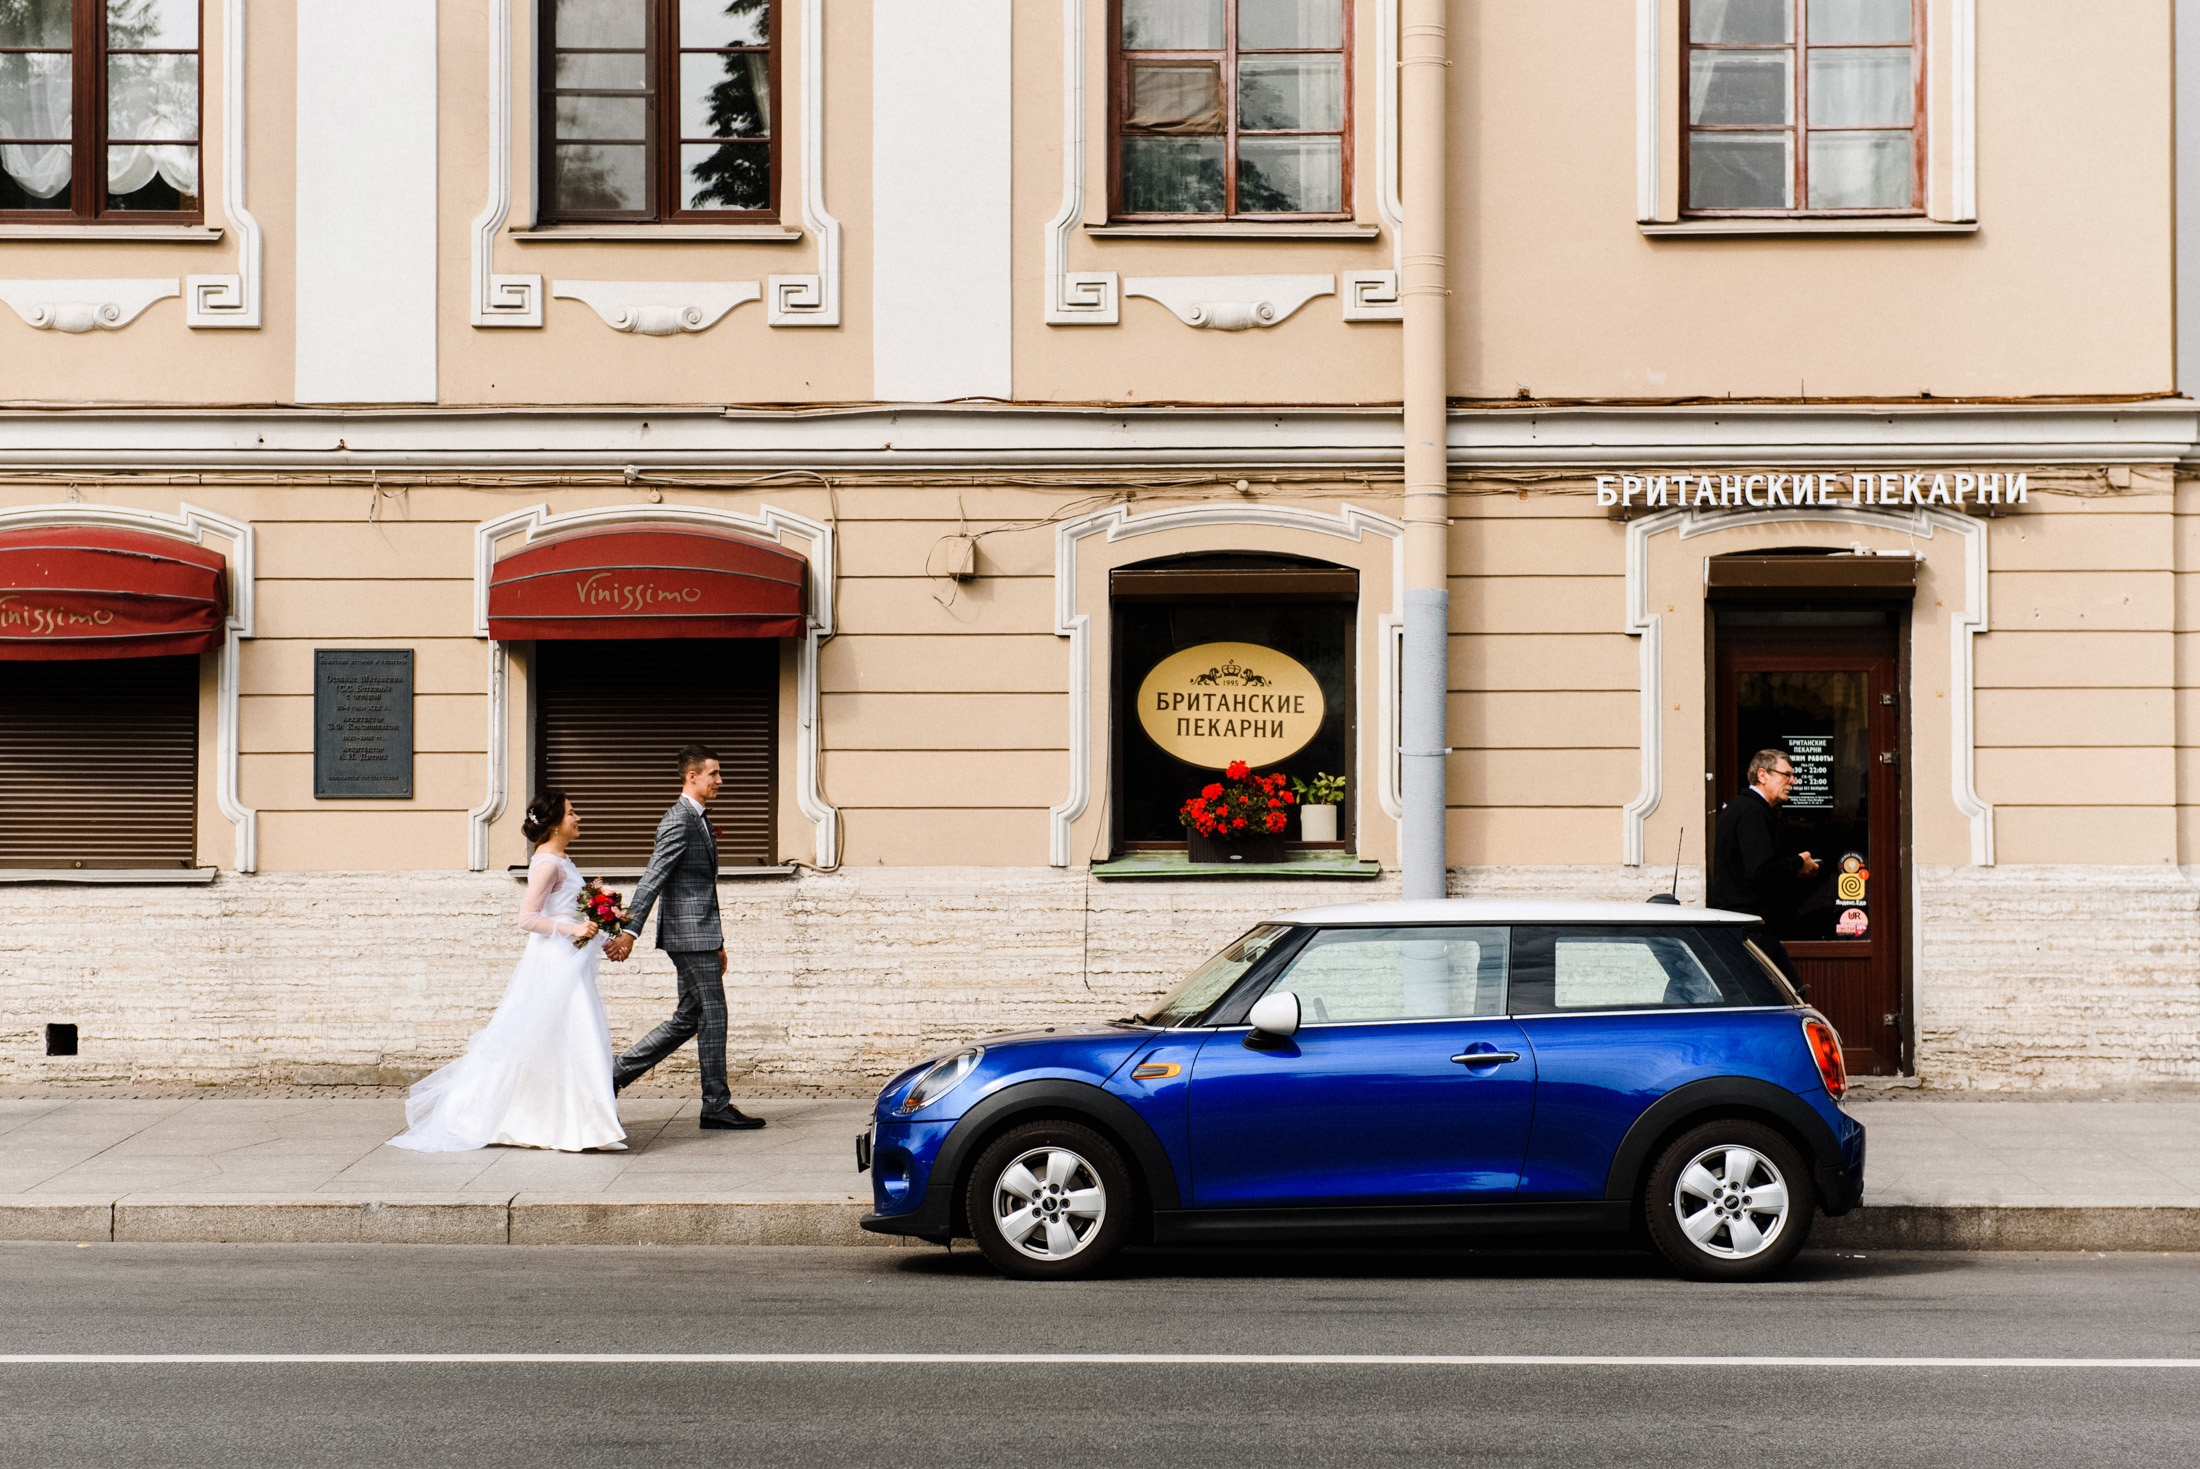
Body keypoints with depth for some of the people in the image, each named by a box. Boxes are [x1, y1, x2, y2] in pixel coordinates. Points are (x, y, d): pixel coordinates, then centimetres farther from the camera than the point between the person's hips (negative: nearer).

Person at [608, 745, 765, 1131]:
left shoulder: (699, 820, 18)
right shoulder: (679, 821, -13)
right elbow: (652, 879, -19)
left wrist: (717, 943, 24)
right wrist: (630, 931, -24)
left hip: (701, 935, 10)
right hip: (689, 935, -10)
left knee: (688, 1020, 12)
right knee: (713, 1017, -4)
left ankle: (615, 1075, 17)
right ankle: (716, 1106, 4)